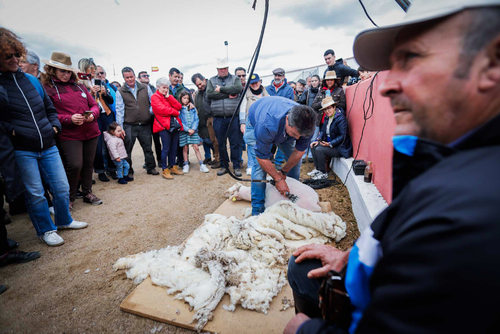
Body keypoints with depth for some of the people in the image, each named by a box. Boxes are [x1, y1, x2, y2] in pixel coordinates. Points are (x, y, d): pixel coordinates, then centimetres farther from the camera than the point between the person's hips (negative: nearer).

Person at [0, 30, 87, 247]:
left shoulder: (32, 80, 9)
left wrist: (55, 125, 4)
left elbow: (50, 108, 18)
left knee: (62, 188, 9)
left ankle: (63, 220, 32)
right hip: (22, 150, -4)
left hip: (48, 146, 4)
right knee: (35, 194, 5)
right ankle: (46, 230, 25)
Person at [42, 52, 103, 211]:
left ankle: (87, 193, 28)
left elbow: (94, 104, 16)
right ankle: (69, 198, 11)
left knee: (88, 164, 11)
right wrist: (69, 119, -18)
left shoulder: (79, 86, 14)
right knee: (74, 165, -12)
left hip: (91, 132, 5)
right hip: (69, 135, -5)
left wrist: (92, 115, -6)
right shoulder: (46, 88, 0)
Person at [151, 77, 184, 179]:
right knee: (166, 148, -5)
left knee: (174, 148, 10)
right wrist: (175, 112, -3)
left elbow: (179, 107, 7)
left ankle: (173, 167, 22)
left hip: (175, 124, 7)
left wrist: (169, 97, -1)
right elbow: (162, 109, -14)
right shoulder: (155, 97, 1)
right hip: (164, 125, -6)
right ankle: (165, 170, 3)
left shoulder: (169, 97, 22)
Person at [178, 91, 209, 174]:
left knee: (196, 148, 0)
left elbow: (196, 119, 5)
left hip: (193, 130, 1)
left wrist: (193, 129, -9)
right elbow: (179, 121, -6)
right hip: (184, 131, -1)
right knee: (185, 148, 6)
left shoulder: (193, 108, 9)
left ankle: (202, 165, 3)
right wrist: (188, 129, -12)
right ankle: (186, 165, 18)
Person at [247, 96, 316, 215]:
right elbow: (262, 158, -34)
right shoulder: (266, 125, -48)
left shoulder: (306, 123, -34)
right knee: (259, 165, -19)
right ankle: (257, 209, -7)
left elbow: (299, 151, -17)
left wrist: (284, 172, -9)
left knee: (296, 160, -1)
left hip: (282, 128, 5)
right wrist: (278, 179, -26)